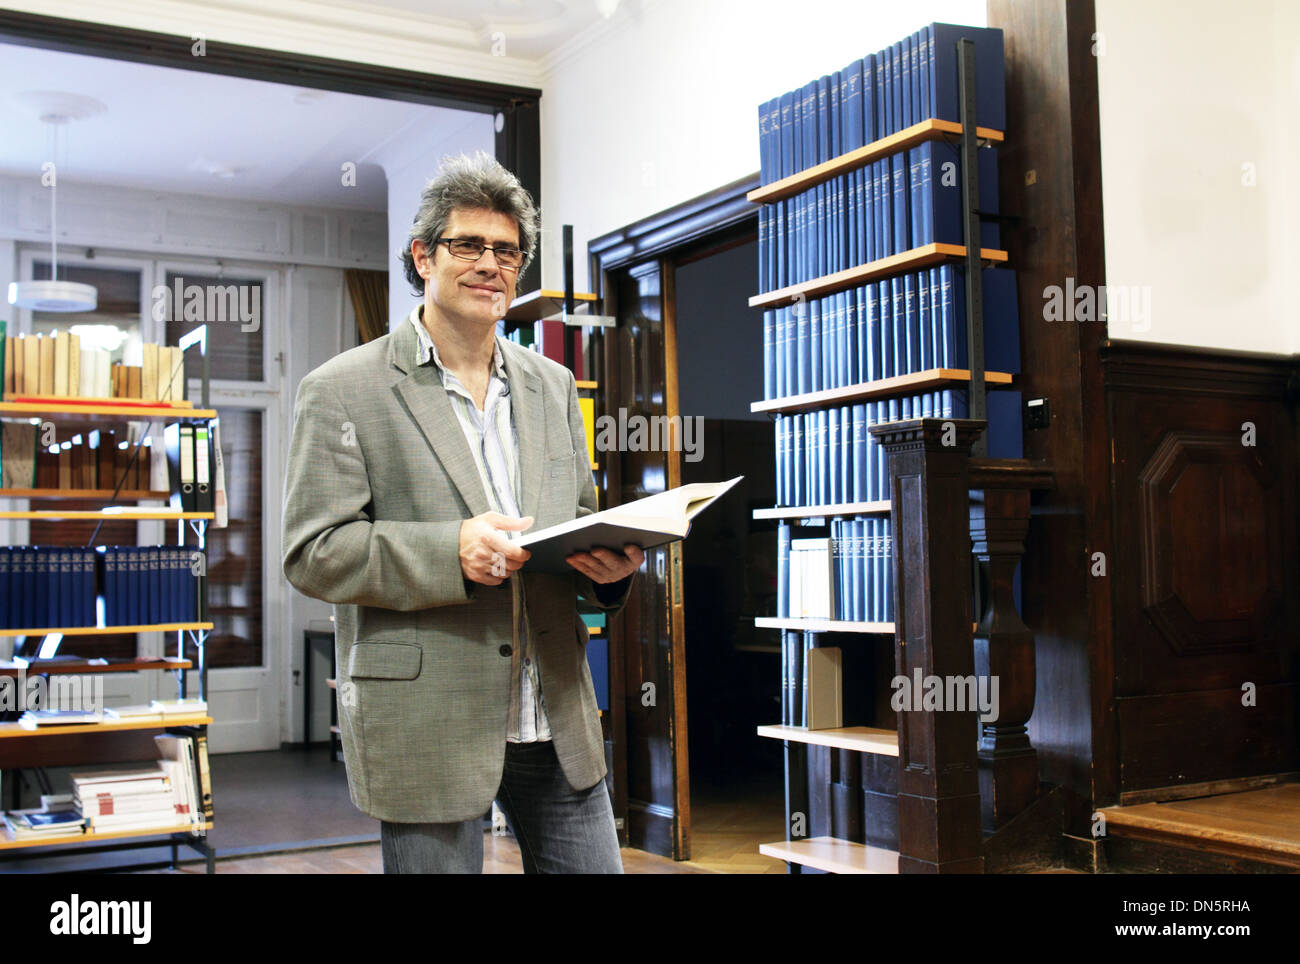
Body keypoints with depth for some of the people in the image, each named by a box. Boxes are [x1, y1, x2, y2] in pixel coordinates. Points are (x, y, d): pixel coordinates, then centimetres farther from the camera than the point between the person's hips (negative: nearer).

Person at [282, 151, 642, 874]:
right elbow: (314, 553, -8)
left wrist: (611, 561, -6)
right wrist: (450, 551, -23)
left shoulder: (552, 385, 13)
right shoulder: (344, 391, -3)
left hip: (558, 725, 5)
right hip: (426, 729, -4)